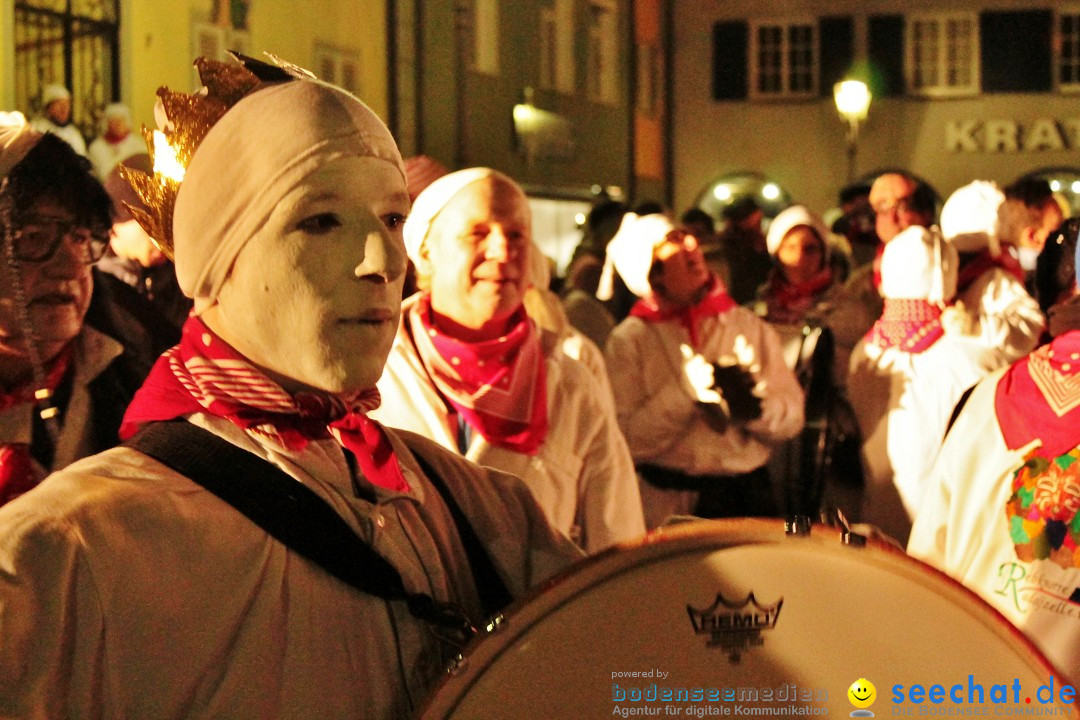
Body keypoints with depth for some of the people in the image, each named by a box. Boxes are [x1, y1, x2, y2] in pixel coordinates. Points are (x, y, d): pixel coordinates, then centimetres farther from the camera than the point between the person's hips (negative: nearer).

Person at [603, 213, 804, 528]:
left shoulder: (749, 325, 9)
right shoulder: (630, 339, 0)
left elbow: (792, 418, 3)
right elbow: (629, 439, -12)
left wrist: (755, 408, -17)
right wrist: (689, 388, -17)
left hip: (750, 497, 3)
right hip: (672, 505, -3)